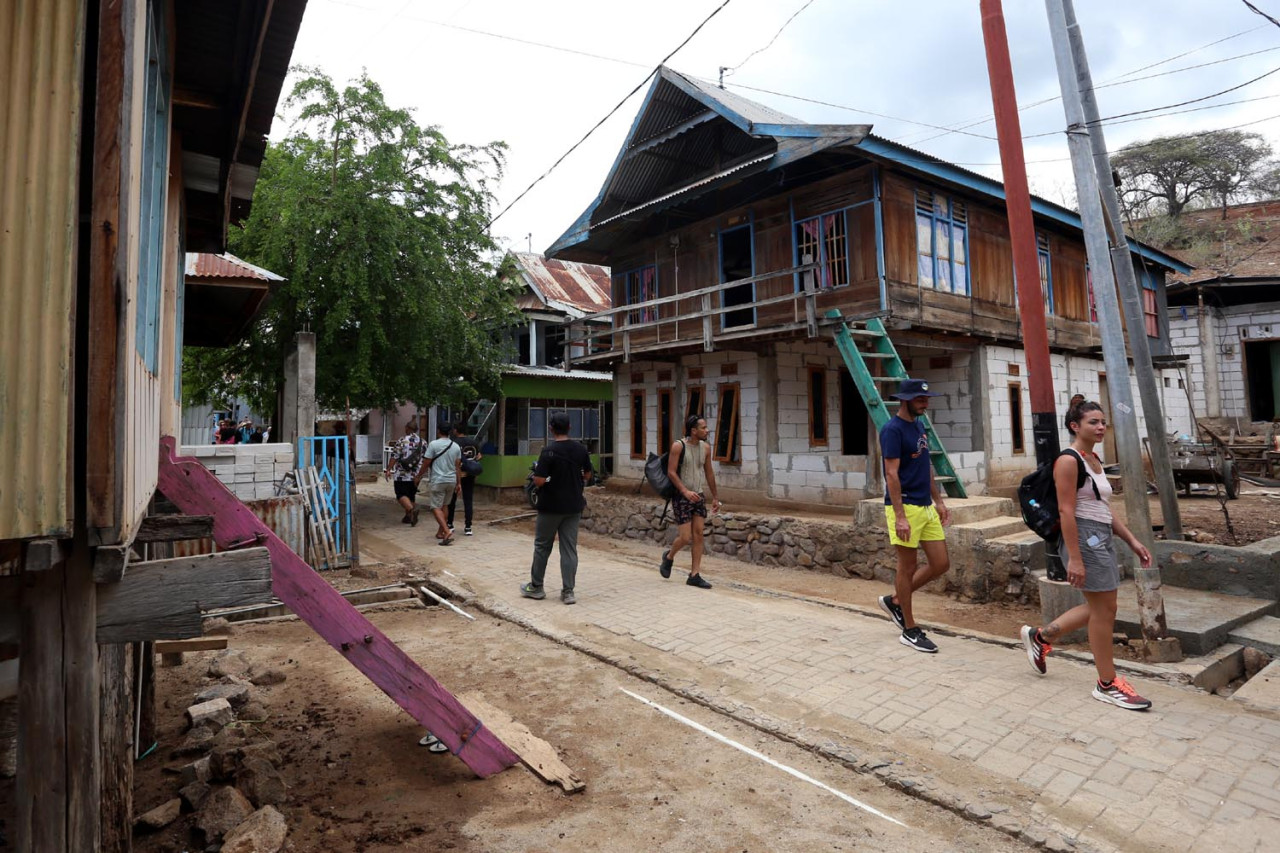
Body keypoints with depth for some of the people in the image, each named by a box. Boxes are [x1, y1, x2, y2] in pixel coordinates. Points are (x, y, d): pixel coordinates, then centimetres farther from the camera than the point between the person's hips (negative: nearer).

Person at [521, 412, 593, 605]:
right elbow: (587, 475, 11)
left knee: (542, 546, 12)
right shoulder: (581, 450, 0)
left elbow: (539, 481, -19)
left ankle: (536, 587, 23)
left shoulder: (549, 451, -16)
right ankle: (568, 591, 7)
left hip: (550, 507, -4)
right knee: (569, 549, 7)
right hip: (573, 507, 4)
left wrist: (536, 471, 1)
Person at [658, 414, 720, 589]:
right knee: (686, 537, -6)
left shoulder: (705, 447, 4)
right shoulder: (678, 446, -13)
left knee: (698, 535, 1)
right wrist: (686, 491, -26)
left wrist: (715, 497, 16)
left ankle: (694, 575, 9)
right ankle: (669, 556, 25)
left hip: (699, 496, 6)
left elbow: (709, 473, 13)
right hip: (681, 497, -5)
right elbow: (671, 472, -15)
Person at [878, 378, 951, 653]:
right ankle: (910, 631, 14)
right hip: (905, 507, -9)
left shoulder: (919, 426, 15)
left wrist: (938, 500, 18)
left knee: (941, 564, 9)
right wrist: (899, 516, -22)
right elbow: (892, 474, -18)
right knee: (908, 567, 1)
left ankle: (894, 600, 26)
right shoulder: (893, 429, -13)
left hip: (926, 507, 9)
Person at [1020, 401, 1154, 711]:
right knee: (1104, 609, 0)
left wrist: (1132, 540, 14)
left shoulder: (1095, 460, 14)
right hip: (1085, 539, -10)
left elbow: (1104, 510, 19)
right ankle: (1108, 684, 15)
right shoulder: (1069, 460, -15)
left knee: (1099, 607, 16)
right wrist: (1075, 559, -22)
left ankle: (1041, 636, 30)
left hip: (1103, 538, 10)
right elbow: (1066, 511, -20)